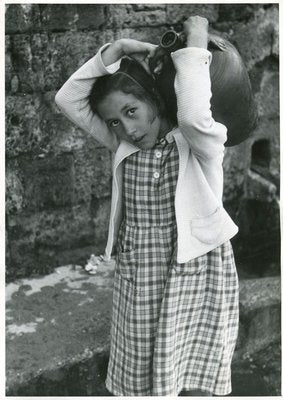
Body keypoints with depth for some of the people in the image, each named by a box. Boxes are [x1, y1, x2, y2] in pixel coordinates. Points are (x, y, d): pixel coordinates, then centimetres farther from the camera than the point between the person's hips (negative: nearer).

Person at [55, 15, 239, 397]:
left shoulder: (201, 143, -11)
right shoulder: (123, 147, 3)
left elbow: (194, 116, -36)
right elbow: (68, 99, -3)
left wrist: (195, 47, -24)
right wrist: (113, 51, -10)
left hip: (196, 281, -5)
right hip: (137, 286, 5)